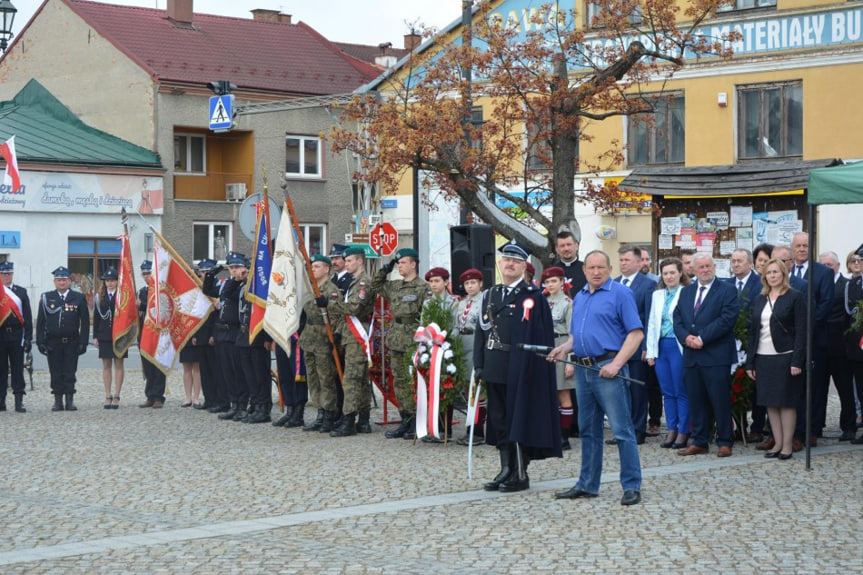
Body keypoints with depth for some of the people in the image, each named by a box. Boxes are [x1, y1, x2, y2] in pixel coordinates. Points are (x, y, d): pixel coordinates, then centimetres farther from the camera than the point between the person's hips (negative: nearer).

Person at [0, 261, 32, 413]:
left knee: (18, 369, 0)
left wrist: (28, 338, 0)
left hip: (17, 336, 1)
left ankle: (19, 402, 1)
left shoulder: (21, 292, 9)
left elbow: (28, 317, 7)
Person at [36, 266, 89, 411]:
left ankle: (70, 400, 6)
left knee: (70, 372, 1)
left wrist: (83, 342, -4)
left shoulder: (79, 298, 3)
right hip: (53, 342, 1)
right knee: (56, 373, 3)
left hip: (72, 342, -1)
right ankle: (58, 401, 9)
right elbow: (40, 321, 5)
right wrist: (40, 342, -2)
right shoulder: (46, 298, 5)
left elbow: (85, 322, 3)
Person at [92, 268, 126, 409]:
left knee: (118, 364, 1)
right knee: (106, 365, 5)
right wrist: (95, 336, 4)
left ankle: (116, 397, 5)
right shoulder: (99, 297, 7)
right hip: (104, 335, 3)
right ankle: (108, 397, 9)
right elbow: (96, 318, 9)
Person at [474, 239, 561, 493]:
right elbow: (482, 331, 14)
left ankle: (521, 474, 6)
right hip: (495, 368, 6)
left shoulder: (533, 296, -5)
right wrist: (479, 364, 7)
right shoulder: (490, 295, 14)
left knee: (520, 420, -1)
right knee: (499, 420, 10)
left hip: (521, 369, -6)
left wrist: (534, 366, -16)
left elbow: (542, 335, -10)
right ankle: (506, 470, 18)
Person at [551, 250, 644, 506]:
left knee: (622, 430, -6)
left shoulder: (620, 294, -6)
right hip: (583, 369, 7)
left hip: (608, 369, -7)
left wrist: (616, 363, -20)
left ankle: (632, 487, -2)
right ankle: (587, 484, 20)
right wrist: (565, 348, 2)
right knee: (588, 430, 13)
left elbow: (636, 333, -11)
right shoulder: (579, 297, 16)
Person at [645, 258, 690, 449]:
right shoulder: (657, 295, 14)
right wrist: (650, 351, 11)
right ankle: (672, 430, 16)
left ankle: (683, 432, 6)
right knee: (667, 392, 9)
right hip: (661, 347, 6)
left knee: (681, 392, -1)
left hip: (679, 347, -6)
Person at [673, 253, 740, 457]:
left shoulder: (727, 290, -1)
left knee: (720, 400, -2)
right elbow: (677, 319, 12)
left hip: (716, 356, -5)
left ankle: (725, 442, 5)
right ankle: (699, 442, 15)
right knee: (696, 401, 8)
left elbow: (727, 319, -12)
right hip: (691, 356, 5)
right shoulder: (686, 292, 17)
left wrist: (702, 338, -16)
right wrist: (686, 337, -8)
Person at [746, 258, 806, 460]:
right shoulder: (760, 300, 13)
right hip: (763, 358, 5)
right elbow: (753, 331, 14)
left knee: (786, 402, -2)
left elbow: (801, 330, -8)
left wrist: (797, 360, -15)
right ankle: (778, 443, 13)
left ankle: (787, 445, 4)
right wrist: (751, 362, 8)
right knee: (770, 403, 6)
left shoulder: (795, 297, -3)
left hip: (785, 357, -5)